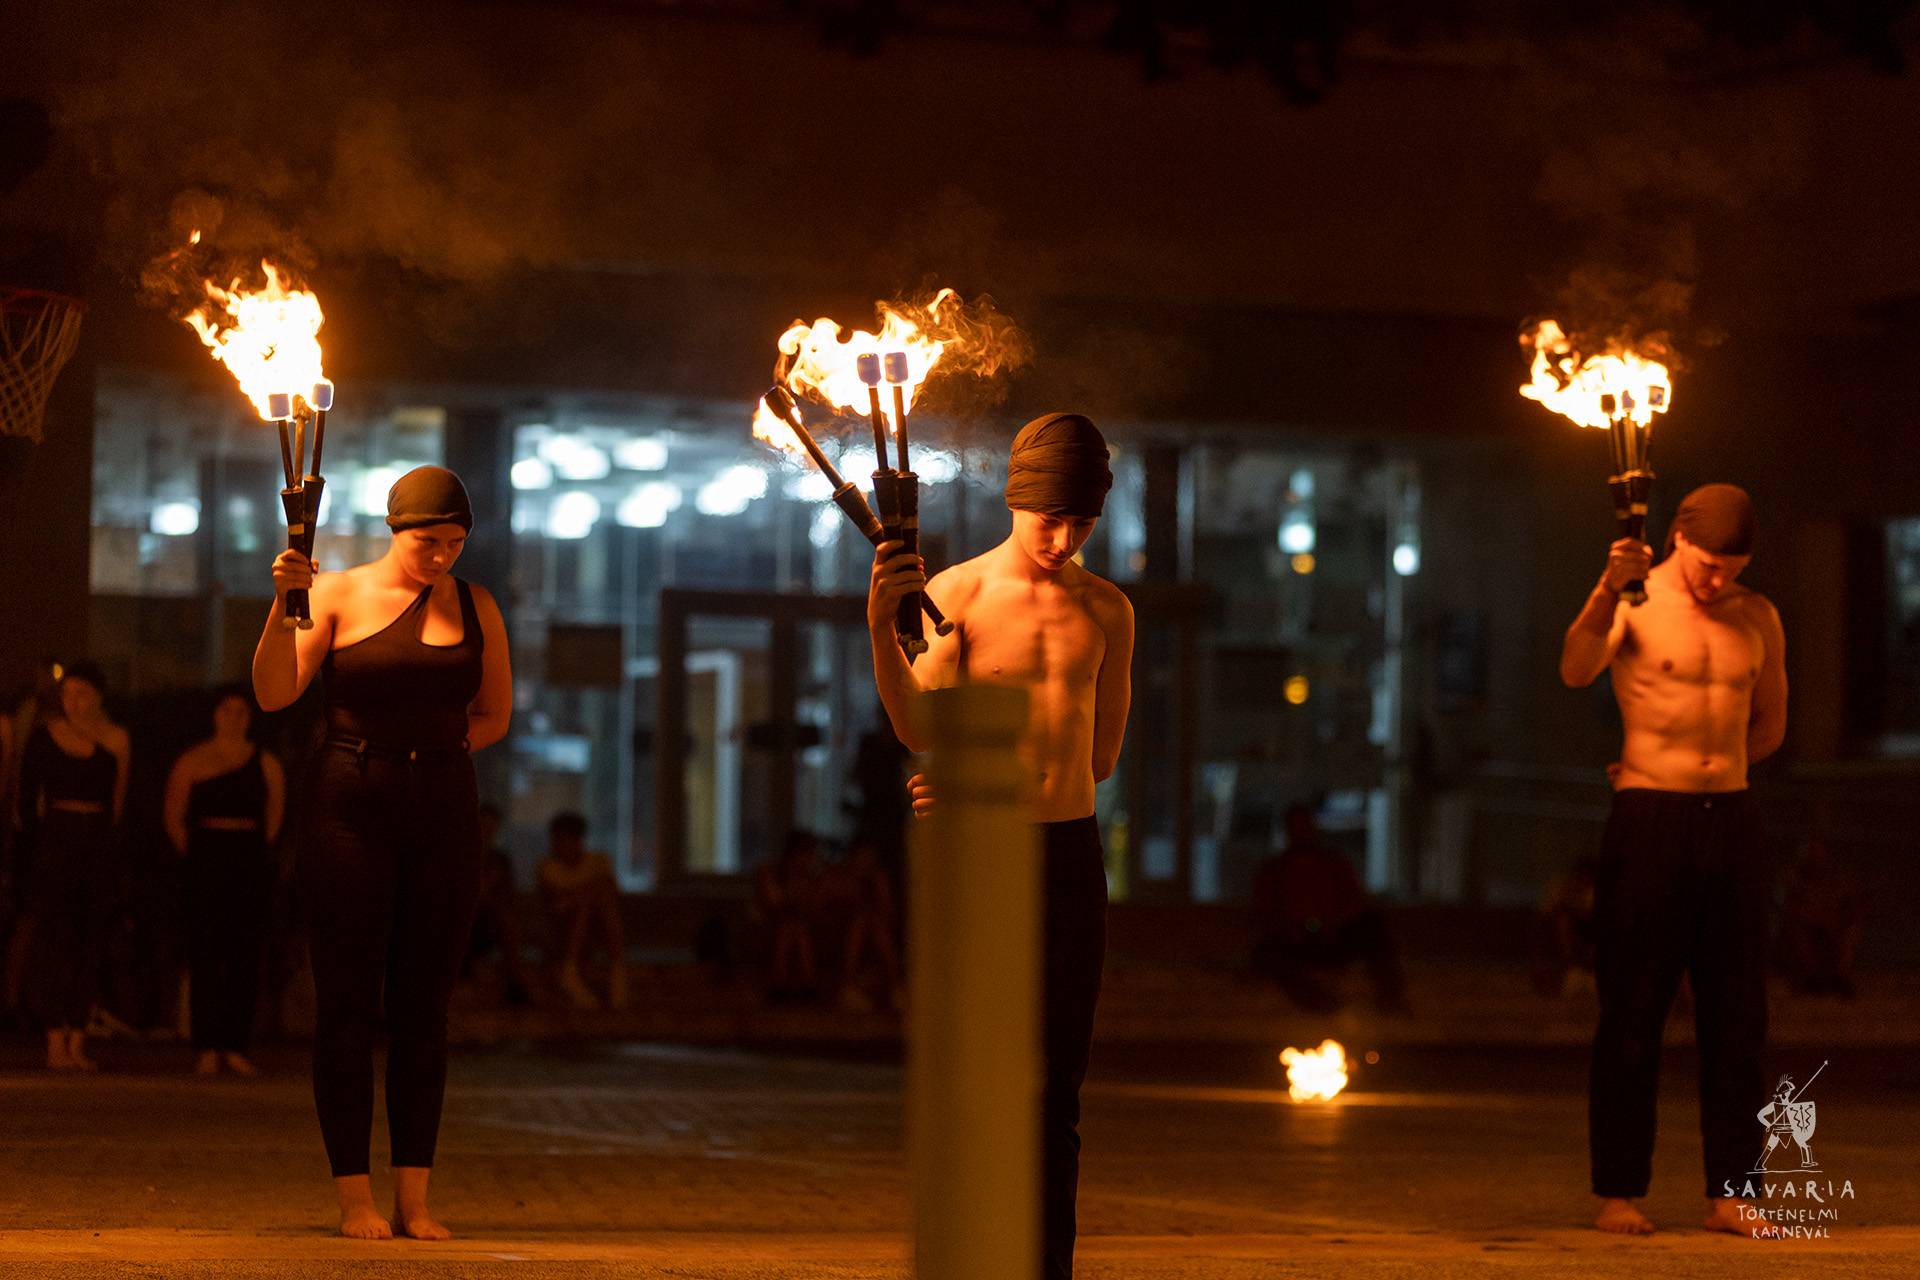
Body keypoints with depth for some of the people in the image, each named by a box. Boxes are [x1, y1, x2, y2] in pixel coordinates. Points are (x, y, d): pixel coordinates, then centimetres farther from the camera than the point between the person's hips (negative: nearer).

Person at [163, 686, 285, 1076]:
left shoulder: (265, 764, 10)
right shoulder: (193, 761, 5)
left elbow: (274, 816, 16)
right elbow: (174, 815, 5)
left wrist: (259, 850, 8)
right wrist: (191, 854, 0)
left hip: (251, 864, 2)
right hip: (206, 863, -2)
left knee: (246, 957, -1)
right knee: (205, 956, -6)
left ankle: (236, 1047, 2)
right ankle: (207, 1047, -7)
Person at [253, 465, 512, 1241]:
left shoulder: (474, 607, 10)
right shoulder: (339, 595, 0)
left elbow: (495, 716, 16)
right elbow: (273, 693, -9)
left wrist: (431, 744, 2)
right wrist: (283, 604, -21)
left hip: (444, 815, 3)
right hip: (353, 812, -3)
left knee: (424, 1007, 3)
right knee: (347, 1002, -3)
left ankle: (414, 1199, 5)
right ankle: (354, 1196, 1)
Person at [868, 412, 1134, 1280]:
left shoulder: (1106, 611, 9)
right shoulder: (955, 592, -1)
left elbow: (1101, 758, 14)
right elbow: (921, 730, -11)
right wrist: (882, 629, -26)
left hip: (1071, 856, 3)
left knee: (1057, 1089, 3)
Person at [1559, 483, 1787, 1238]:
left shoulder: (1758, 618, 12)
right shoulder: (1634, 603, -2)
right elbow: (1576, 671, -22)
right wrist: (1607, 592, -36)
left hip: (1732, 820, 4)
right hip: (1648, 825, -4)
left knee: (1737, 1017, 2)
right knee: (1633, 1014, -2)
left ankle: (1729, 1193, 6)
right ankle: (1619, 1193, 1)